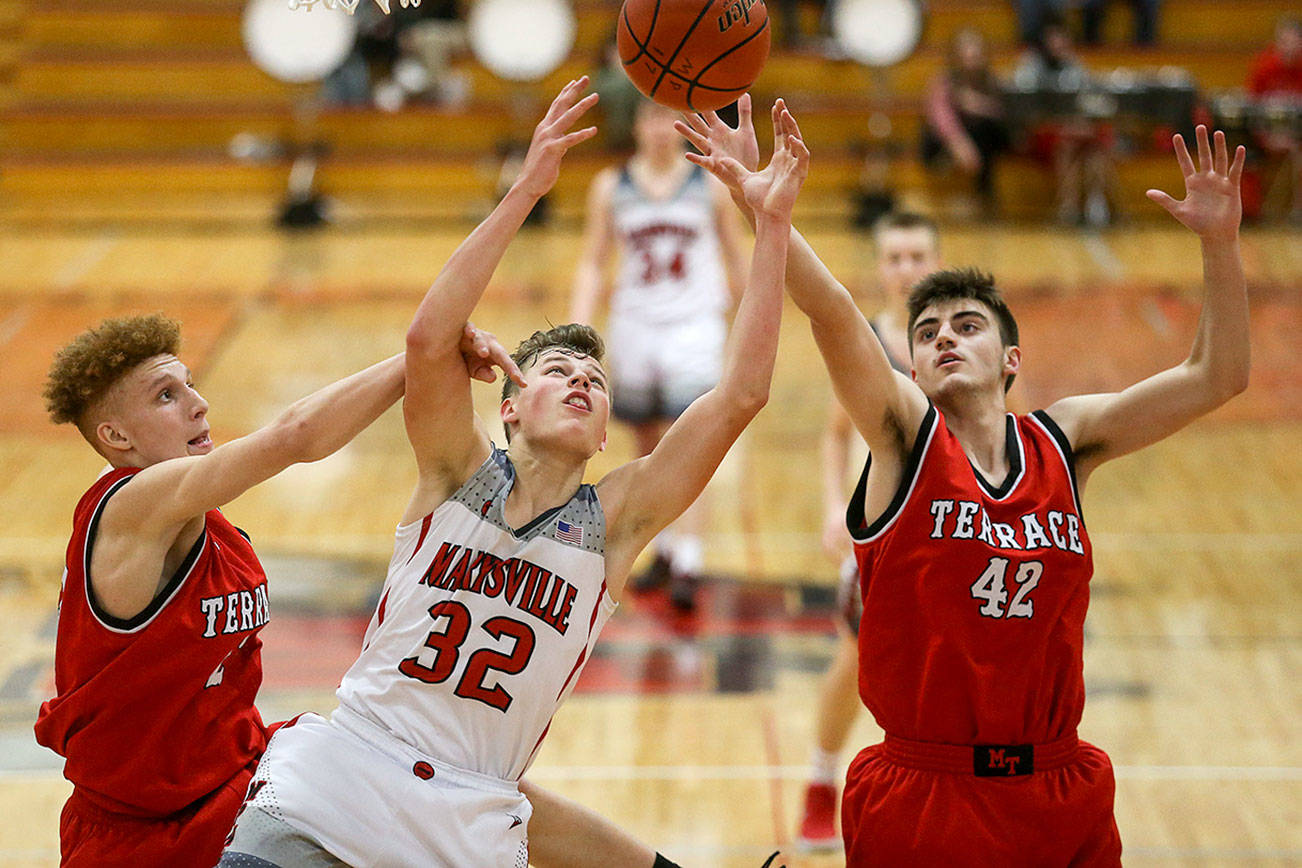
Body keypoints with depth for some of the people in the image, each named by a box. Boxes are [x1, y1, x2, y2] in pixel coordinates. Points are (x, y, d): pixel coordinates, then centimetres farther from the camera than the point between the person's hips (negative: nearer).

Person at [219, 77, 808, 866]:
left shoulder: (614, 522, 5)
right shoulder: (459, 473, 3)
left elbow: (742, 394, -3)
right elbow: (428, 340, -16)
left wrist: (772, 225, -7)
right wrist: (526, 190, -20)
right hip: (334, 779, -2)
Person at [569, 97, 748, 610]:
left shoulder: (711, 186, 0)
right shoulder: (611, 188, 3)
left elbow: (734, 258, 9)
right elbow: (592, 263, 4)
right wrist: (579, 328, -7)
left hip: (694, 327, -3)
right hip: (634, 327, 3)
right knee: (648, 448, 13)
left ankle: (687, 567, -16)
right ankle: (665, 547, 31)